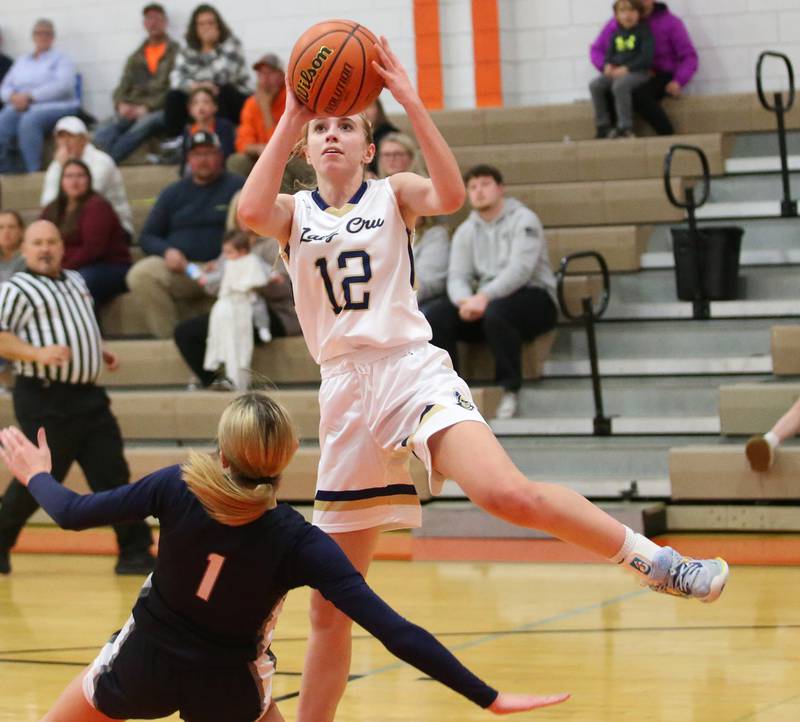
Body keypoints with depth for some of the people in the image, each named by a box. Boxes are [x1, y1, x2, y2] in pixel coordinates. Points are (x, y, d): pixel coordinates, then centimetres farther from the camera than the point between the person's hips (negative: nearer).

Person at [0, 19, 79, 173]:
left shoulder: (61, 60, 9)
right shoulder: (22, 61, 25)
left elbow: (62, 86, -9)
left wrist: (30, 96, -17)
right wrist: (13, 97, -7)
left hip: (53, 106, -4)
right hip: (21, 107, 4)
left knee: (28, 121, -38)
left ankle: (33, 172, -38)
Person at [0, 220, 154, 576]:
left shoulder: (76, 281, 18)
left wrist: (101, 351, 17)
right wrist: (38, 354, -30)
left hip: (89, 396, 7)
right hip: (45, 402, -7)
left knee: (112, 473, 0)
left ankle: (135, 552, 0)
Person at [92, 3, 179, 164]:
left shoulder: (175, 52, 8)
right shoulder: (136, 58, 27)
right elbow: (122, 88, 20)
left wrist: (147, 107, -14)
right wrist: (122, 105, -4)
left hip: (160, 110, -5)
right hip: (132, 110, 5)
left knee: (142, 126, -41)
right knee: (103, 133, -29)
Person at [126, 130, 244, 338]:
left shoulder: (236, 186, 11)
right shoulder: (174, 193, 21)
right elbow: (147, 237, 20)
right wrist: (167, 251, -4)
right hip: (180, 268, 3)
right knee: (140, 275, -27)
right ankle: (168, 337, -24)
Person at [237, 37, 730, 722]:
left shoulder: (393, 194, 7)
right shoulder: (294, 212, 12)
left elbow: (451, 195, -16)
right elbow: (251, 210, -13)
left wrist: (412, 104, -20)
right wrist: (289, 120, -12)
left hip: (412, 370, -3)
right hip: (345, 391, 3)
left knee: (507, 492, -32)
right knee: (329, 606, 6)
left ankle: (653, 559, -16)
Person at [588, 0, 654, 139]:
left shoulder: (644, 31, -4)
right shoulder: (617, 33, 15)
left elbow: (647, 56, -13)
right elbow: (610, 52, 23)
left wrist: (626, 68, -19)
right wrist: (608, 65, -1)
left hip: (638, 72, -7)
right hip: (616, 72, 7)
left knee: (620, 85, -36)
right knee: (595, 85, -15)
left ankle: (625, 128, -30)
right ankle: (603, 126, -9)